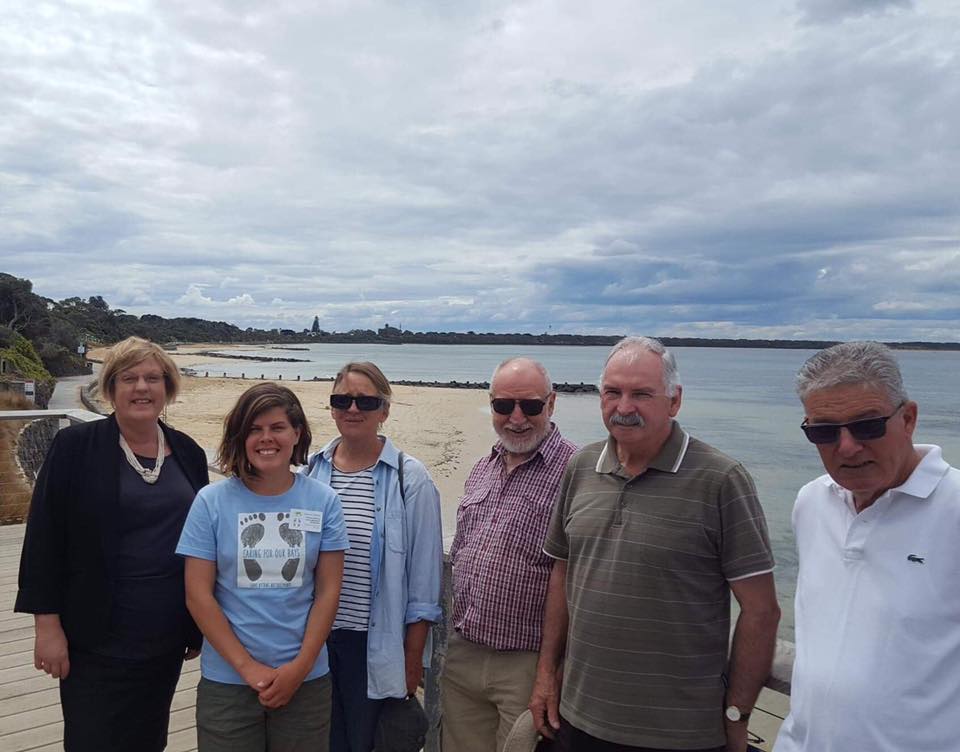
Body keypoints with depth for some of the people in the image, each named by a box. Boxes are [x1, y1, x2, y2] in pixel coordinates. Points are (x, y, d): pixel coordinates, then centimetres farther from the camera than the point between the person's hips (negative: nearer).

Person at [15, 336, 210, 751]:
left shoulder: (188, 453, 4)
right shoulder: (75, 447, -7)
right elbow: (44, 539, -7)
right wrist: (47, 623, -11)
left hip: (167, 639, 4)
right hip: (97, 640, -3)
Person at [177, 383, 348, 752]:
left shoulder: (323, 501, -3)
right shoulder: (211, 501, -5)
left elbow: (328, 591, -2)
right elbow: (198, 595, -6)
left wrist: (299, 668, -9)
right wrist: (247, 666, -10)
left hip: (306, 679, 1)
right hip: (226, 680, -1)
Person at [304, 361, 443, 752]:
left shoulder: (410, 479, -8)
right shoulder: (311, 470, 1)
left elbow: (423, 575, -6)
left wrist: (413, 657, -6)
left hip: (376, 644, -3)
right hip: (313, 638, 3)